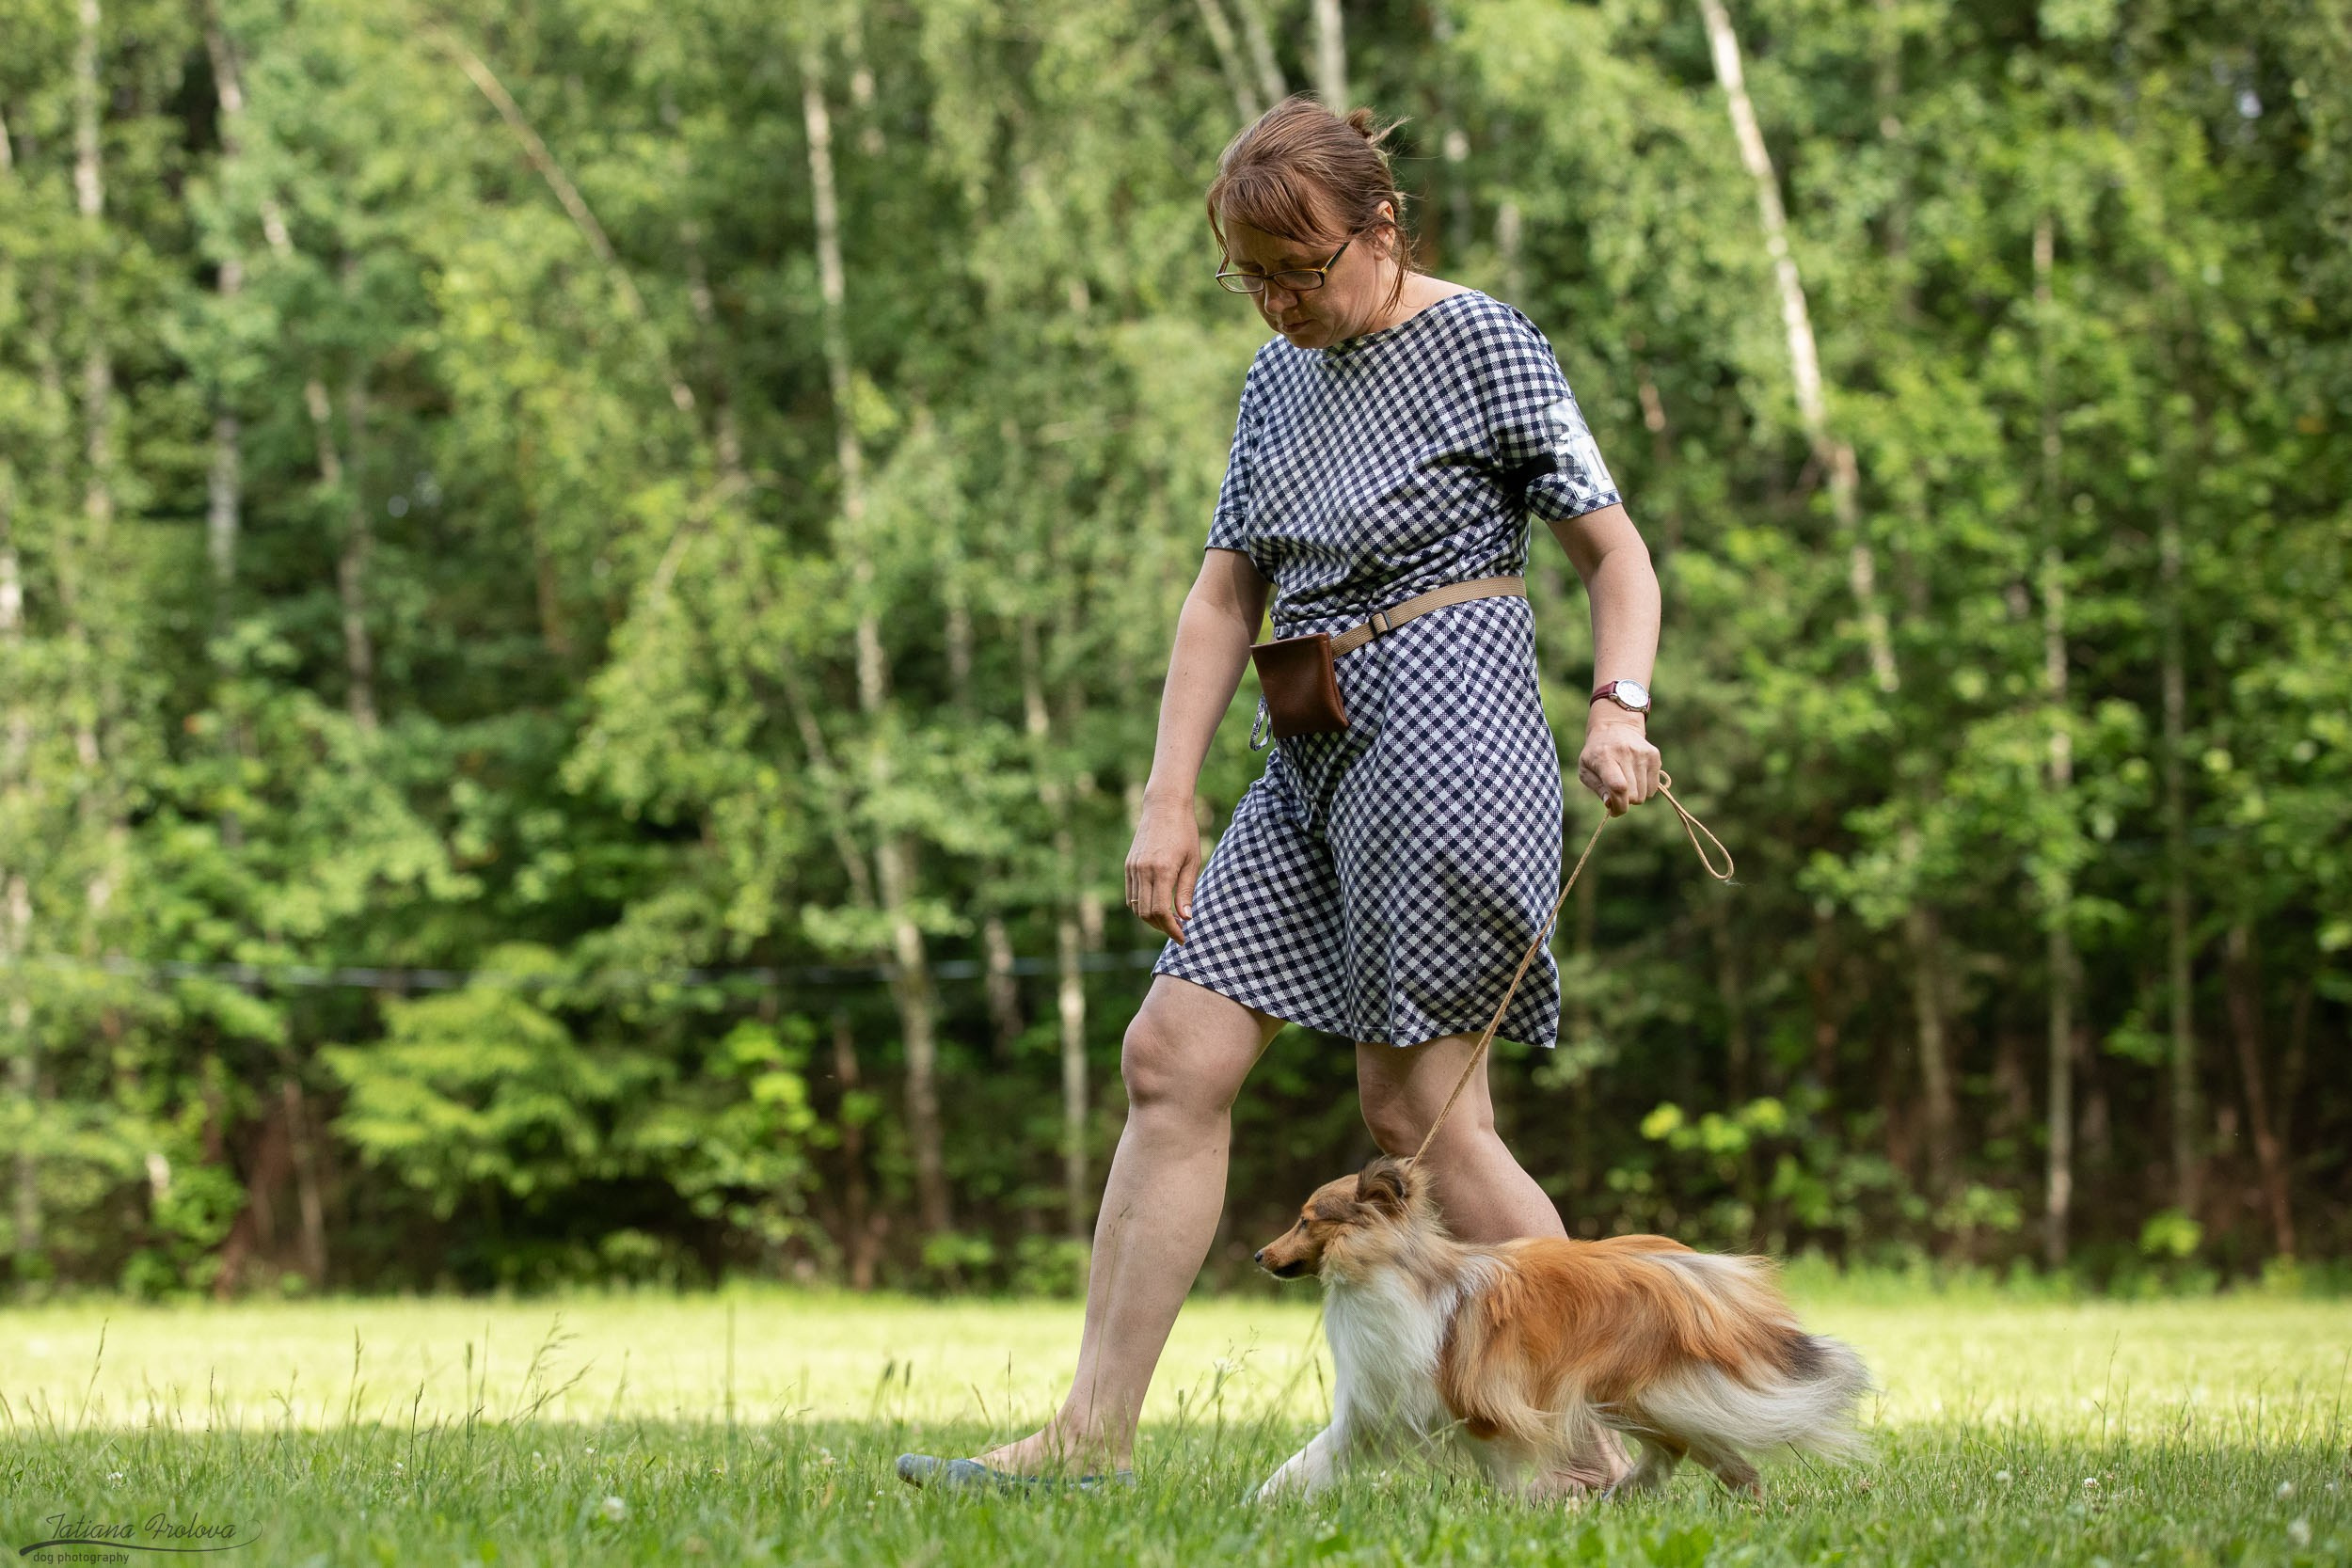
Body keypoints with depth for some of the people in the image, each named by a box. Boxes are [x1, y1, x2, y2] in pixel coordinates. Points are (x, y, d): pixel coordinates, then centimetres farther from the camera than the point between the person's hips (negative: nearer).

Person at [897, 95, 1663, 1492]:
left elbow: (1616, 550, -3)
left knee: (1419, 1110, -8)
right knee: (1173, 1061, 1)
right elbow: (1226, 597, 15)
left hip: (1445, 738, -8)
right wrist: (1170, 799, 7)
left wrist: (1618, 711, -18)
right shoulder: (1280, 379, 16)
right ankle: (1093, 1435, 2)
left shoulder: (1484, 344, -4)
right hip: (1313, 764, 8)